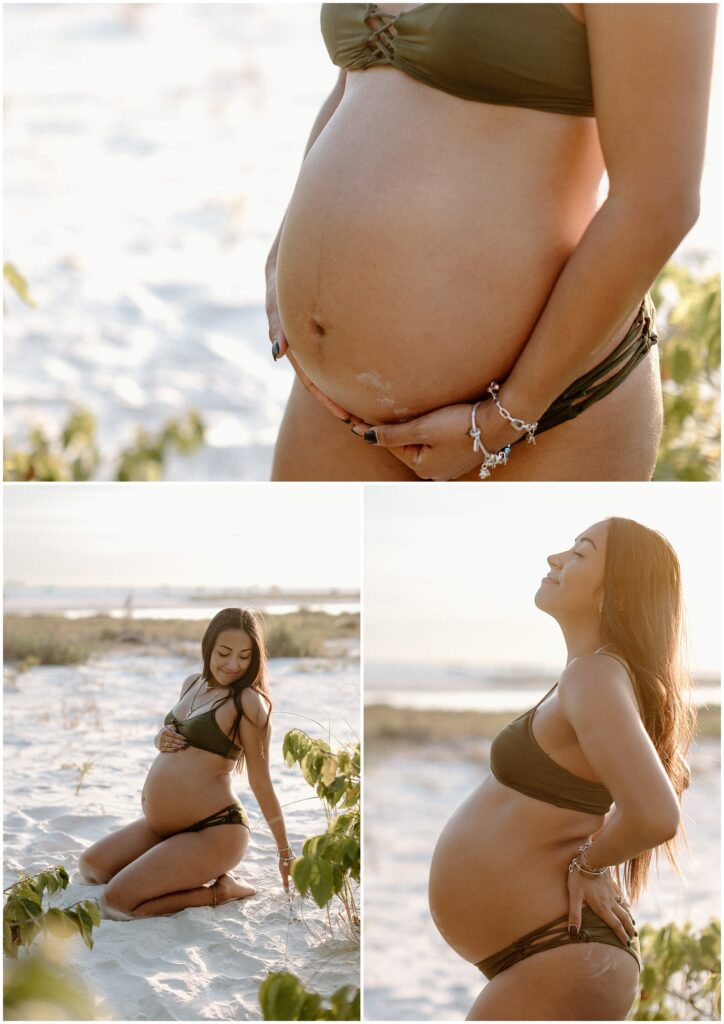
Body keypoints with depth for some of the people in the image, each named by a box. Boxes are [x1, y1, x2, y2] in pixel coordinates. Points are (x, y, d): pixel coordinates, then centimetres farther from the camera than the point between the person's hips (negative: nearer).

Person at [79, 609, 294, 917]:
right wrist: (161, 738, -1)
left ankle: (220, 890, -5)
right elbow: (168, 734, 24)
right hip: (160, 824, 9)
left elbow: (260, 782, -11)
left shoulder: (248, 702, -15)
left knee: (116, 901, -19)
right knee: (90, 867, 20)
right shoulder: (193, 684, 9)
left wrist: (286, 854, -7)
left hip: (212, 831, -9)